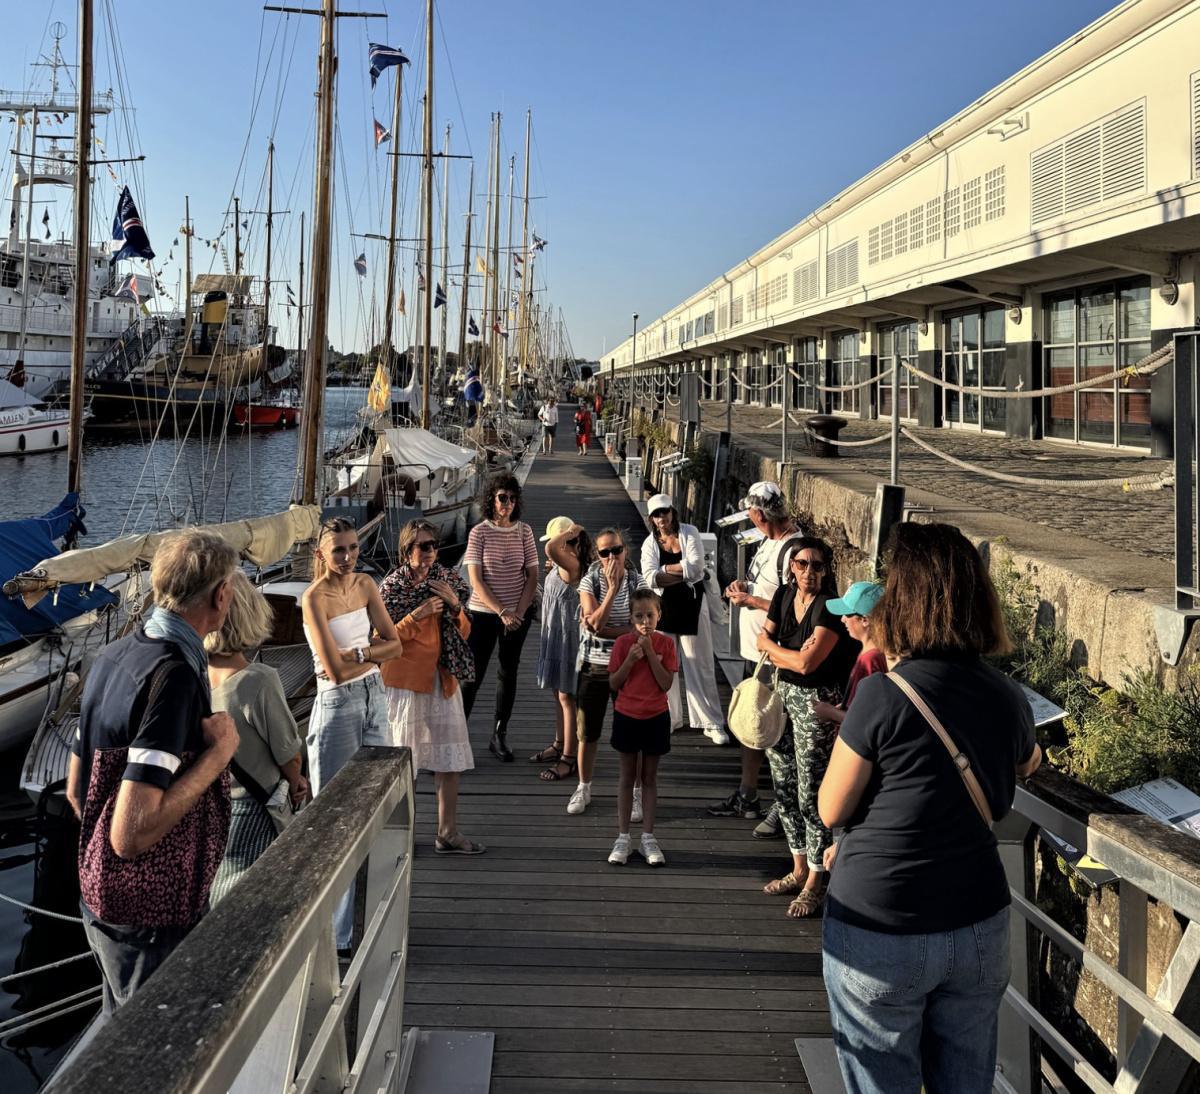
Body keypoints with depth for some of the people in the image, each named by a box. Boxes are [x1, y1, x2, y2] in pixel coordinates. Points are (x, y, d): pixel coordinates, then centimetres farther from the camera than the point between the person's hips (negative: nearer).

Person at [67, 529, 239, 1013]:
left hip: (102, 898, 9)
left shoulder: (112, 655, 2)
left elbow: (75, 788, 12)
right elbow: (132, 834, -29)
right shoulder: (176, 674, -25)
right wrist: (218, 752, -22)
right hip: (154, 915, -9)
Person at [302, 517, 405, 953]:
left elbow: (394, 643, 1)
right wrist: (373, 652, -8)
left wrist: (355, 653, -13)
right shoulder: (315, 598, -16)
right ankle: (335, 932, 10)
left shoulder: (365, 585, 5)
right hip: (338, 706, -7)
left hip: (374, 698, 7)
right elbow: (335, 668, -22)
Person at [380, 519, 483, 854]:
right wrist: (417, 615, -19)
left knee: (450, 760, 6)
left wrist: (455, 604, -9)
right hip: (405, 681, -4)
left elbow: (464, 633, 9)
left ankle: (447, 833, 15)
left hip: (442, 679, 5)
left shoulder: (446, 580, 6)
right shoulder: (392, 586, -6)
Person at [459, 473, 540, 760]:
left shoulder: (524, 531, 0)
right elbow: (476, 580, -11)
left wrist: (519, 612, -9)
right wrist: (502, 612, -17)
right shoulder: (479, 532, -7)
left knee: (509, 672, 9)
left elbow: (532, 576, 2)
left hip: (518, 614, 3)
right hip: (483, 612, -3)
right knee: (474, 673, -1)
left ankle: (499, 736, 19)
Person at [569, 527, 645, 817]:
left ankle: (634, 793, 21)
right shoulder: (590, 582, -6)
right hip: (593, 666, 1)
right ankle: (583, 788, 28)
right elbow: (596, 623, -18)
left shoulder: (636, 583, -6)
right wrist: (613, 588, -22)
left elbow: (639, 628, -12)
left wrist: (601, 629, -19)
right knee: (587, 733, 10)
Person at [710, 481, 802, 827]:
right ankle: (746, 797, 33)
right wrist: (742, 586, 4)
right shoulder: (768, 541, 10)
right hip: (754, 652, 10)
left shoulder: (792, 549, -21)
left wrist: (749, 600, -17)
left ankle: (783, 810, 10)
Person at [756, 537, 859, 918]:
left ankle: (815, 884, 10)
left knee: (812, 793, -2)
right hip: (783, 695, 8)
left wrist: (774, 648, -7)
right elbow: (763, 639, 7)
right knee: (784, 786, 15)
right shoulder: (785, 594, 4)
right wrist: (793, 655, -11)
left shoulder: (829, 607, -18)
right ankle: (799, 869, 31)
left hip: (815, 702, -8)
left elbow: (807, 663, -24)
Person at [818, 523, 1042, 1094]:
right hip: (980, 928, 5)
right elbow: (1028, 764, 21)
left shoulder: (884, 695, -20)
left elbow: (832, 810, -10)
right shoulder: (1007, 697, -3)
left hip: (879, 934, -5)